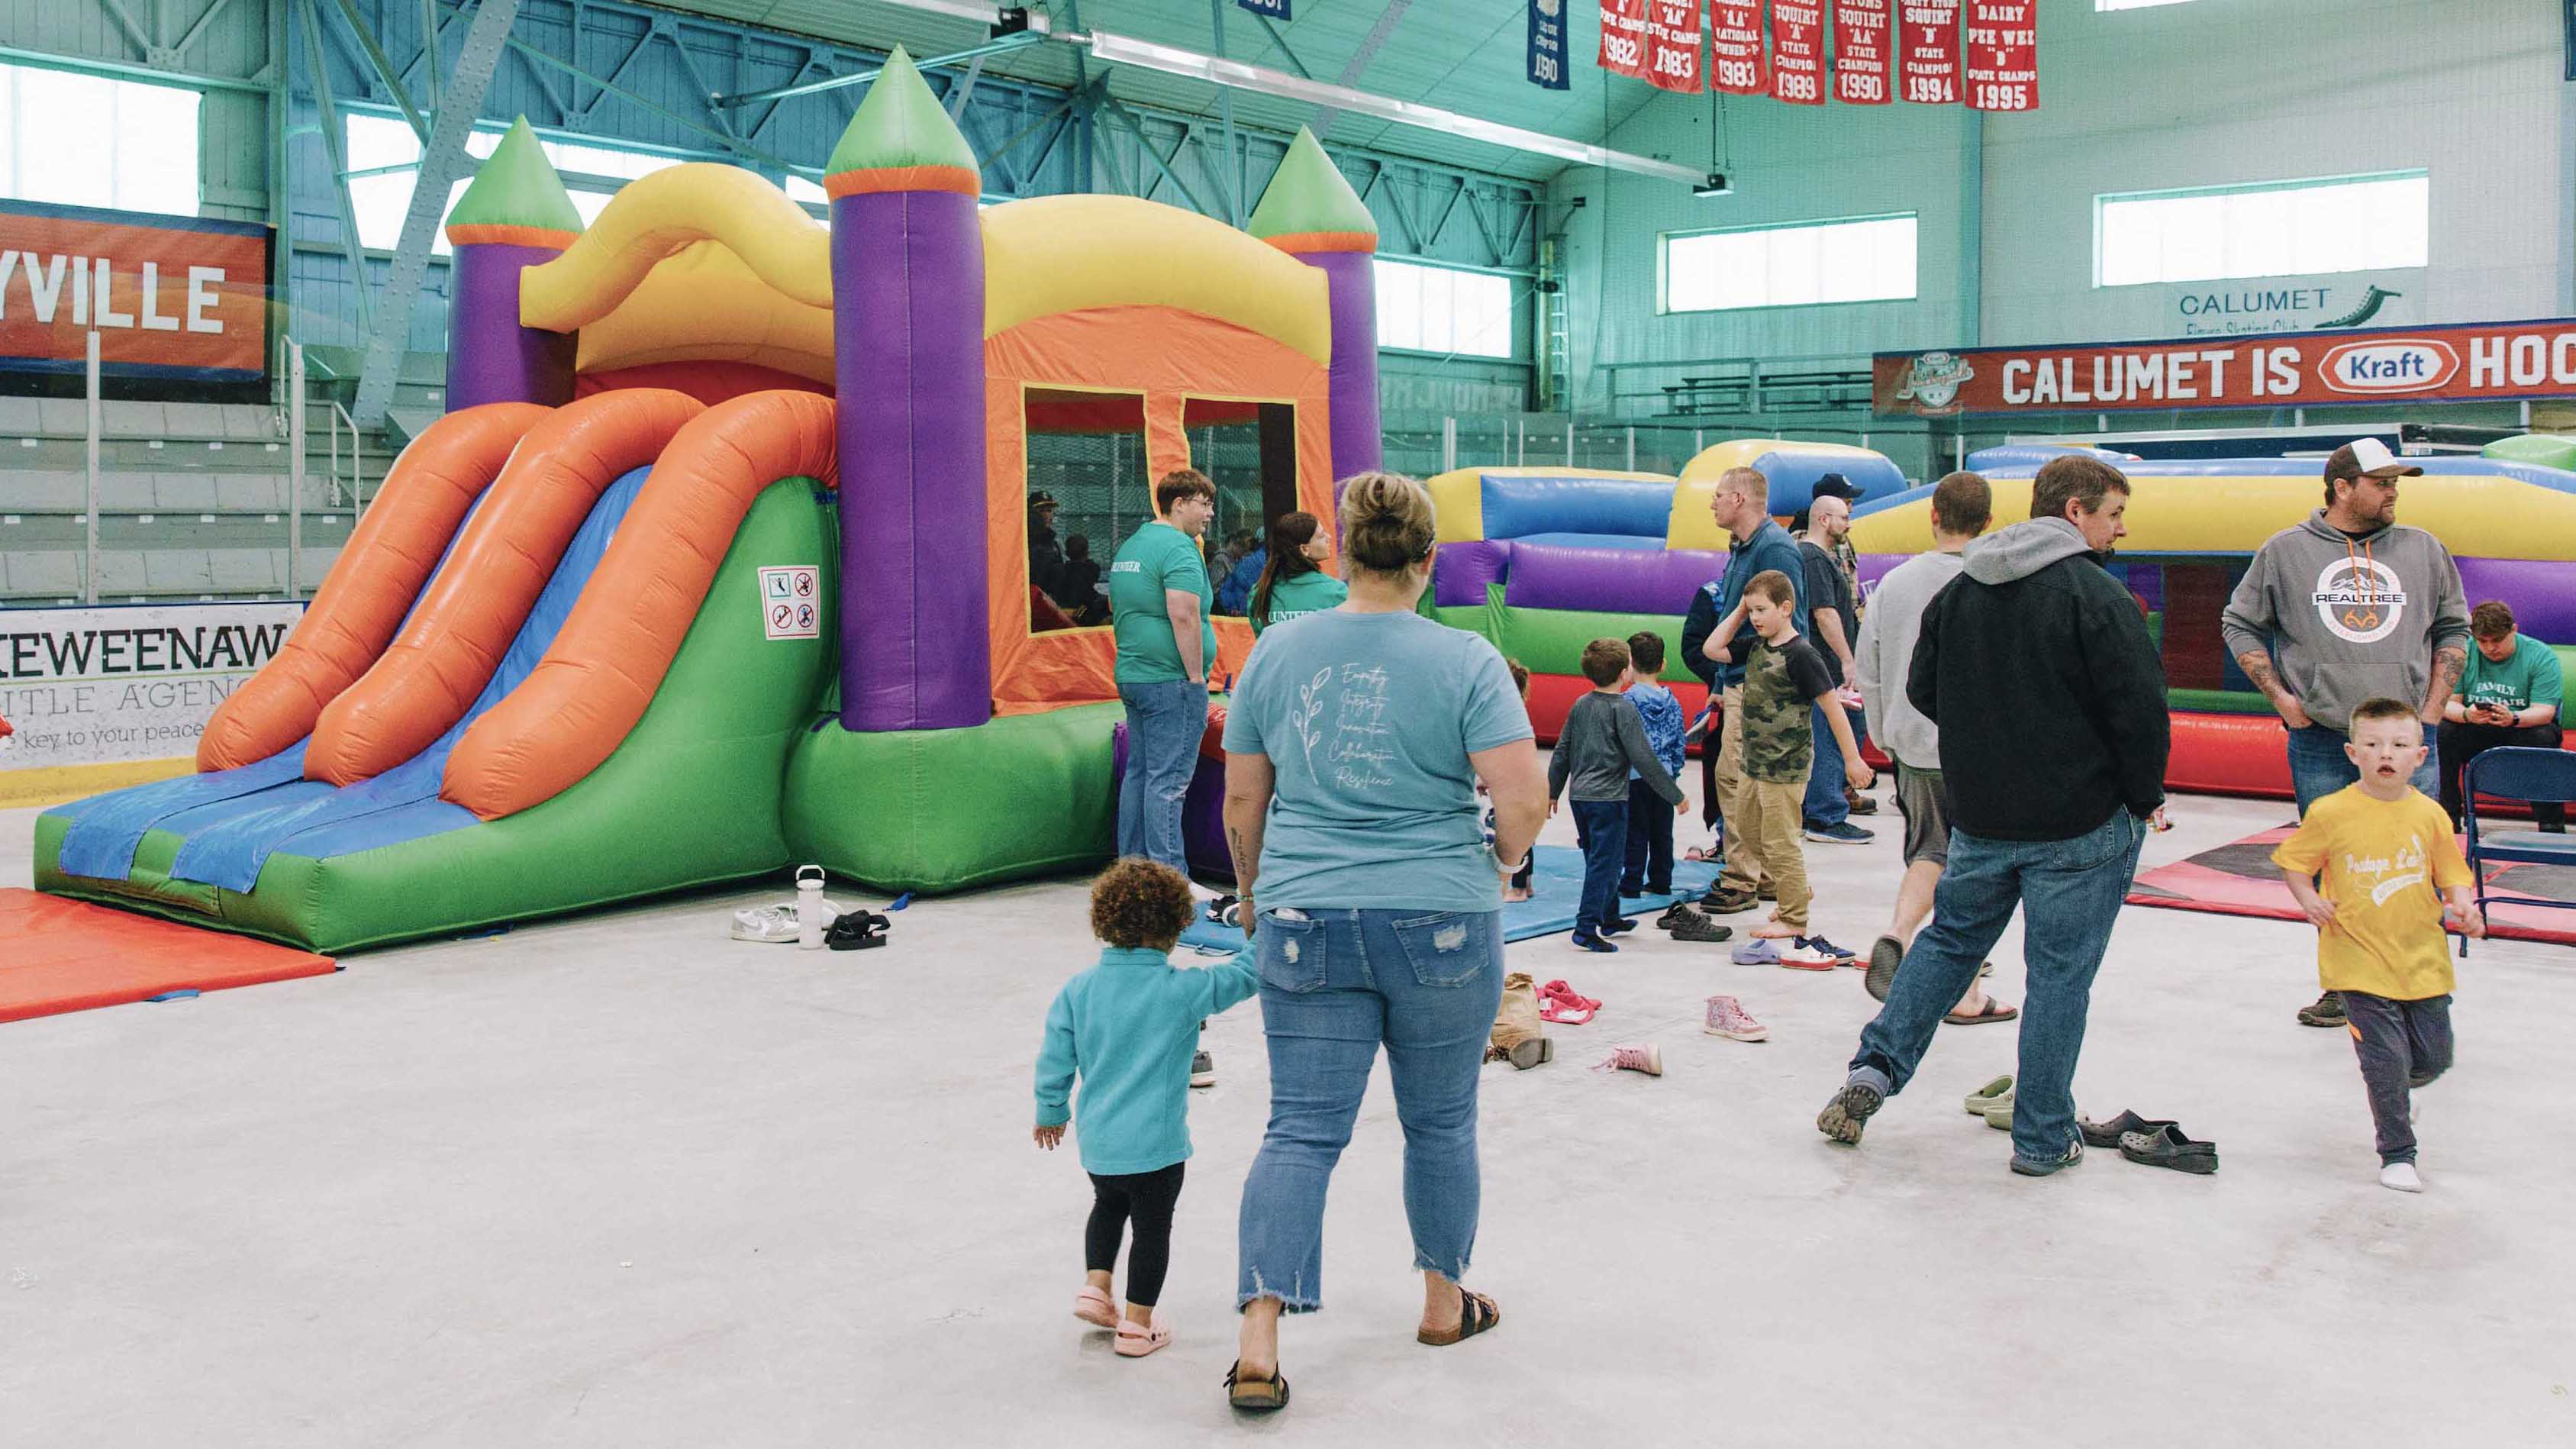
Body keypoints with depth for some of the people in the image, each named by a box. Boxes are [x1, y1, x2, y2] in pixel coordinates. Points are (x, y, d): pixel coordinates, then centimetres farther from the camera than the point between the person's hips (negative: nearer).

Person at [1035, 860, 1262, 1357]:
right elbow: (1244, 975, -6)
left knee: (1108, 1206, 31)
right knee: (1153, 1226, 13)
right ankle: (1138, 1325, 20)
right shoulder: (1183, 990, -15)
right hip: (1155, 1143, -4)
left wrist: (1051, 1111, 18)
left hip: (1095, 1141, 5)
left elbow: (1054, 1058, 4)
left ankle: (1095, 1287, 23)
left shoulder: (1078, 989, -2)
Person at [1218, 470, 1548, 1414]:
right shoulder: (1466, 661, -7)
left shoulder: (1276, 653, 2)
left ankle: (1259, 1342, -3)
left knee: (1302, 1131, 5)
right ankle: (1444, 1303, 33)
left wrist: (1253, 890, 23)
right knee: (1440, 1122, 16)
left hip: (1304, 922, 2)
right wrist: (1503, 861, 9)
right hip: (1440, 926, -2)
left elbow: (1241, 802, 7)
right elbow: (1523, 801, -12)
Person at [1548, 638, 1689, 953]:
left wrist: (1552, 791, 23)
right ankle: (1586, 928, -8)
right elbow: (1644, 760, -15)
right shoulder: (1622, 709, -12)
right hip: (1609, 798, -8)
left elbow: (1562, 751, 13)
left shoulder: (1580, 704, 8)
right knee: (1604, 864, -4)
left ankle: (1609, 918, 32)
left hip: (1580, 795, 8)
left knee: (1599, 860, 20)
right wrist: (1676, 796, -8)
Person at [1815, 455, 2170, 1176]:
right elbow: (2141, 711, -17)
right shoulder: (2096, 594, -15)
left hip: (1979, 818, 6)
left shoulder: (1958, 590, 6)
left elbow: (1923, 691, 13)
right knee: (2061, 974, 5)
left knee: (1949, 939, 21)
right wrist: (2144, 798, -2)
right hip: (2082, 824, -5)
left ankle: (1875, 1068, 11)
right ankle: (2042, 1139, 13)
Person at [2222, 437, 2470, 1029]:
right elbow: (2239, 624, 10)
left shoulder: (2423, 550, 8)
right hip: (2320, 744, -1)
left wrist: (2433, 708, 5)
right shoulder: (2285, 551, 3)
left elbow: (2453, 629, 16)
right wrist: (2280, 696, 0)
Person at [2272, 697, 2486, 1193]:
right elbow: (2294, 862, 3)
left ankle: (2397, 1092, 47)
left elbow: (2451, 873, 8)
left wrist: (2463, 907, -11)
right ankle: (2397, 1153, 14)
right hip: (2360, 961, -3)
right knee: (2386, 1060, -4)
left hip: (2422, 959, 3)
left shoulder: (2429, 815, -2)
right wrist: (2308, 899, -13)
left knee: (2434, 1056, 12)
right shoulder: (2330, 813, -9)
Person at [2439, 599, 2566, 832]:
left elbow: (2545, 711, -17)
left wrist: (2513, 718, -40)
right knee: (2442, 732, -28)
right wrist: (2466, 715, -34)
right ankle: (2446, 821, -21)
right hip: (2474, 734, 2)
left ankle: (2552, 827, -27)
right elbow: (2446, 703, -9)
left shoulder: (2542, 656, -7)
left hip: (2524, 728, -2)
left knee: (2543, 737, -34)